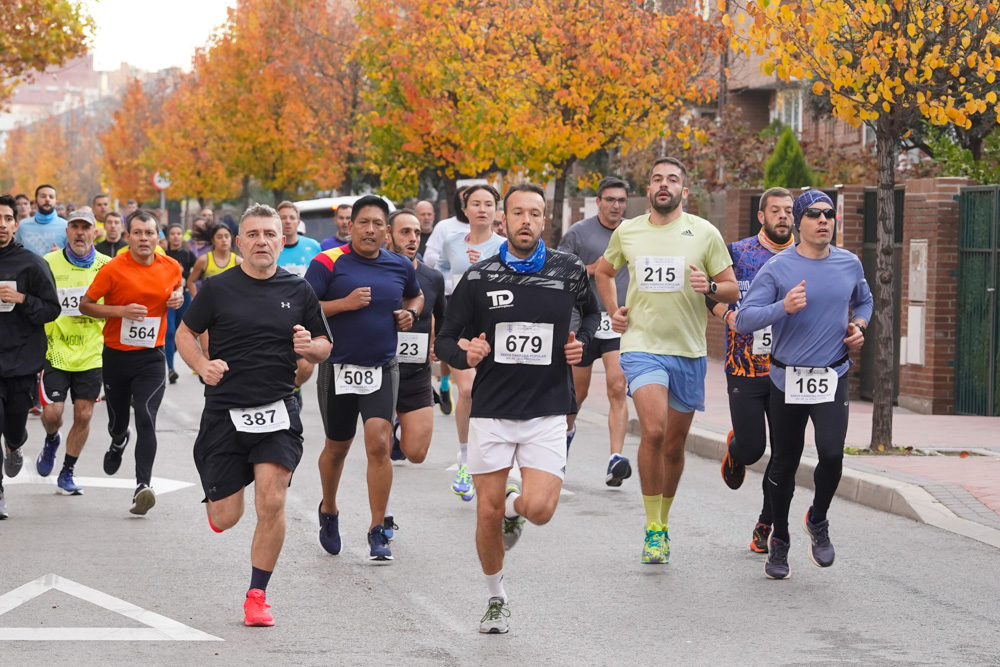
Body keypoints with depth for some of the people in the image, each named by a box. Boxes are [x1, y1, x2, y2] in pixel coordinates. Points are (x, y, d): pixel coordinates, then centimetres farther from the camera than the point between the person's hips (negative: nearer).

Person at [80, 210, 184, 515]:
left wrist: (178, 297, -1)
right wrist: (121, 311, -19)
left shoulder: (171, 267, 0)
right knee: (117, 420, 15)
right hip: (116, 355, 0)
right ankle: (118, 442, 54)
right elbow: (85, 304, -4)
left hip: (151, 357, 0)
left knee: (146, 420, -17)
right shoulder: (113, 269, -10)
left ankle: (143, 486, -22)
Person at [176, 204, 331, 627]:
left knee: (271, 502, -14)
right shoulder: (218, 289, 0)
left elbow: (324, 347, 14)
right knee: (225, 519, 1)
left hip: (277, 410, 1)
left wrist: (309, 346, -10)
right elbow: (185, 332, 11)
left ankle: (257, 595, 1)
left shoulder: (298, 291, 5)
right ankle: (217, 493, 40)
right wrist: (203, 366, -8)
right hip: (224, 412, 0)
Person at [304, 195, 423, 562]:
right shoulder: (327, 263, -8)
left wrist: (409, 313, 3)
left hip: (382, 368, 1)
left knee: (379, 444, -14)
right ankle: (328, 511, 41)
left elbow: (416, 296, 25)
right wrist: (344, 303, -20)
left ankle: (377, 531, -6)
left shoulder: (401, 266, 4)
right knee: (337, 448, 14)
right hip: (338, 369, -1)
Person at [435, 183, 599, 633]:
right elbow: (445, 341, 4)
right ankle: (496, 599, 25)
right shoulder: (480, 276, -2)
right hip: (491, 411, 0)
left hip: (547, 411, 0)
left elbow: (592, 312, 21)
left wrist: (582, 343, 1)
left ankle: (516, 505, 23)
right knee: (487, 515, 2)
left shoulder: (568, 271, 0)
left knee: (538, 509, -15)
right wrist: (465, 355, -19)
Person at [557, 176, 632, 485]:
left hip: (620, 324, 1)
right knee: (578, 391, 12)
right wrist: (591, 269, -15)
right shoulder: (579, 232, -1)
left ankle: (616, 459, -19)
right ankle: (567, 428, 45)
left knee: (617, 388, -14)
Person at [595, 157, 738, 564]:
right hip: (642, 346, -1)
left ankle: (663, 523, 31)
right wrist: (613, 311, 9)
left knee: (674, 445, 10)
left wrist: (710, 286, -18)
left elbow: (732, 289, 3)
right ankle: (652, 529, -11)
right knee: (653, 430, -22)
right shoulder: (627, 232, 5)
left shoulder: (704, 233, 0)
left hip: (689, 351, 1)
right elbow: (603, 271, 24)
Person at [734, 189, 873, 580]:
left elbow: (863, 300, 27)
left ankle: (818, 521, 11)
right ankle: (779, 542, 25)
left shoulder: (850, 264, 5)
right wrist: (783, 307, -26)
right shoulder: (777, 268, -6)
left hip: (832, 378, 1)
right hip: (787, 379, -1)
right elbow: (744, 319, -11)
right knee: (784, 464, 7)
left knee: (831, 453, -17)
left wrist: (859, 326, 7)